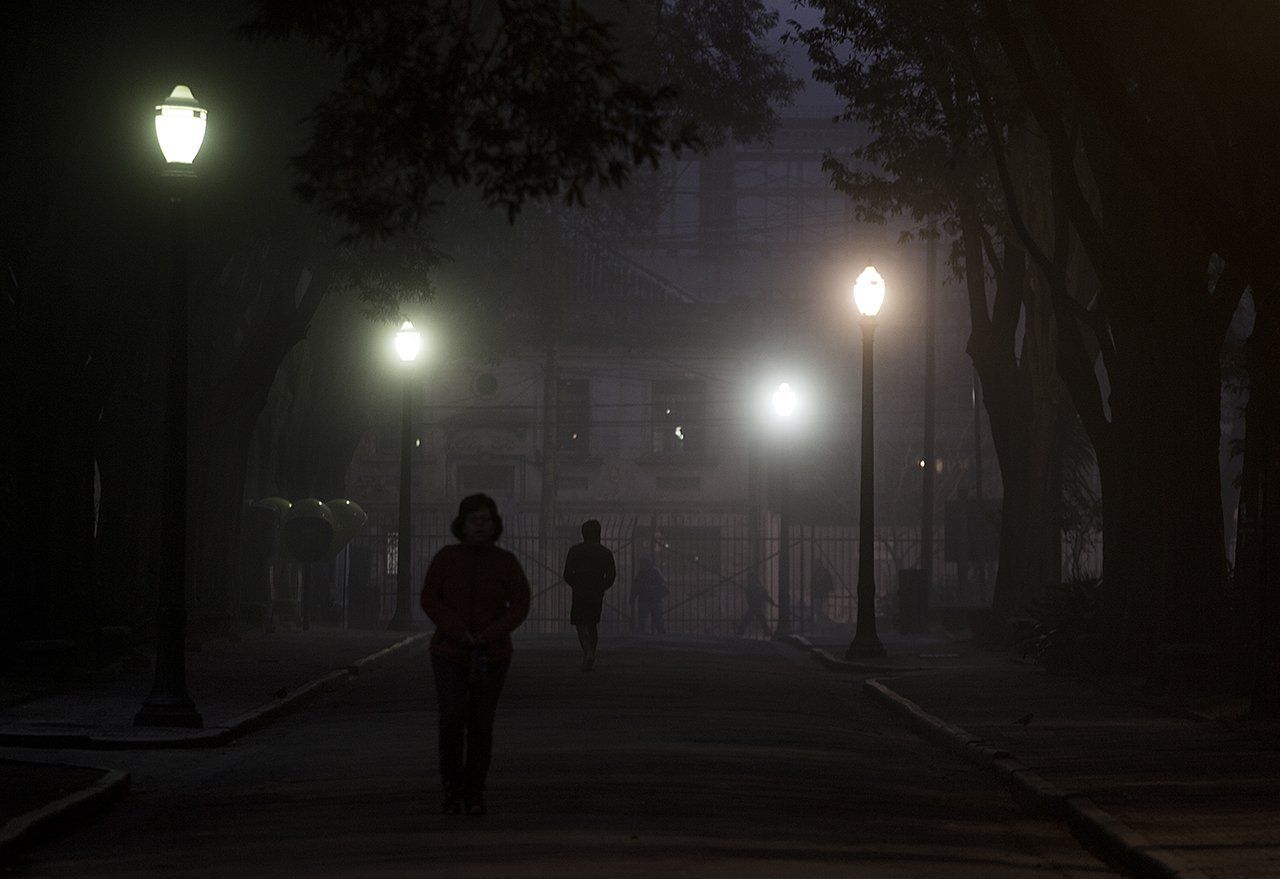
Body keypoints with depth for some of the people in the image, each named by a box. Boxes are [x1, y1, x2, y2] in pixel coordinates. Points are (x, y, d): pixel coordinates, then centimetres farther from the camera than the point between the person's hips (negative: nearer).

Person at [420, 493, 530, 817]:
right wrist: (459, 633, -21)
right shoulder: (446, 557, -5)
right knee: (452, 720, -15)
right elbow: (430, 599, -9)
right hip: (450, 653, 0)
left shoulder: (506, 562, -4)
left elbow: (520, 605, -7)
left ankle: (474, 794, 14)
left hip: (491, 654, 1)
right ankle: (452, 789, 1)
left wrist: (489, 635, -21)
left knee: (481, 725, 0)